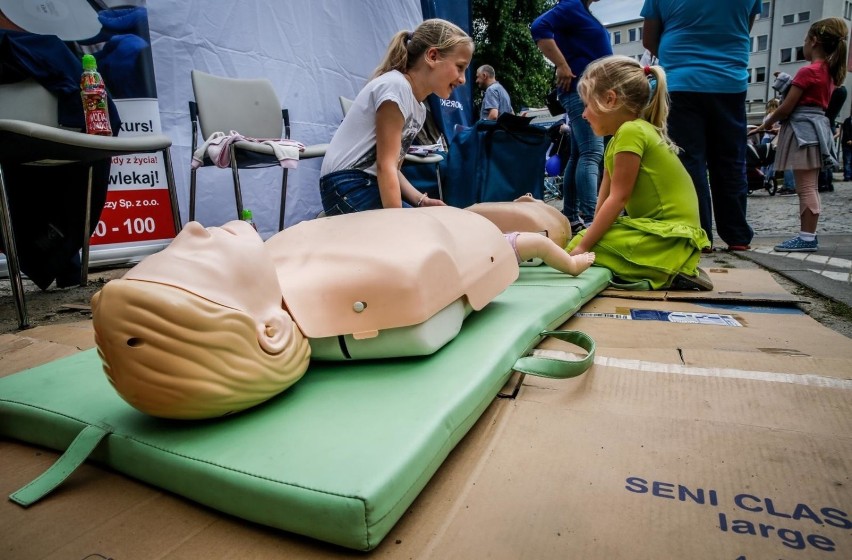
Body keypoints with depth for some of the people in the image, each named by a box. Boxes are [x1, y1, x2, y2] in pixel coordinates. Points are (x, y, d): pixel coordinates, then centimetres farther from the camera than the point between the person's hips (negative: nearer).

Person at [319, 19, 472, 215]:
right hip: (347, 188, -9)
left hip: (371, 186, 9)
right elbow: (385, 166, -17)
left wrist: (421, 200, -2)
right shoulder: (395, 86, -13)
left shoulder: (418, 108, 15)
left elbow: (392, 167, 13)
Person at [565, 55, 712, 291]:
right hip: (661, 229, 10)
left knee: (577, 248, -20)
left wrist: (582, 246, -16)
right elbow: (604, 200, 10)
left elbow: (617, 199, -18)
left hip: (670, 237, -10)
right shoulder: (620, 138, 14)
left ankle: (667, 275, -11)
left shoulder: (631, 132, -16)